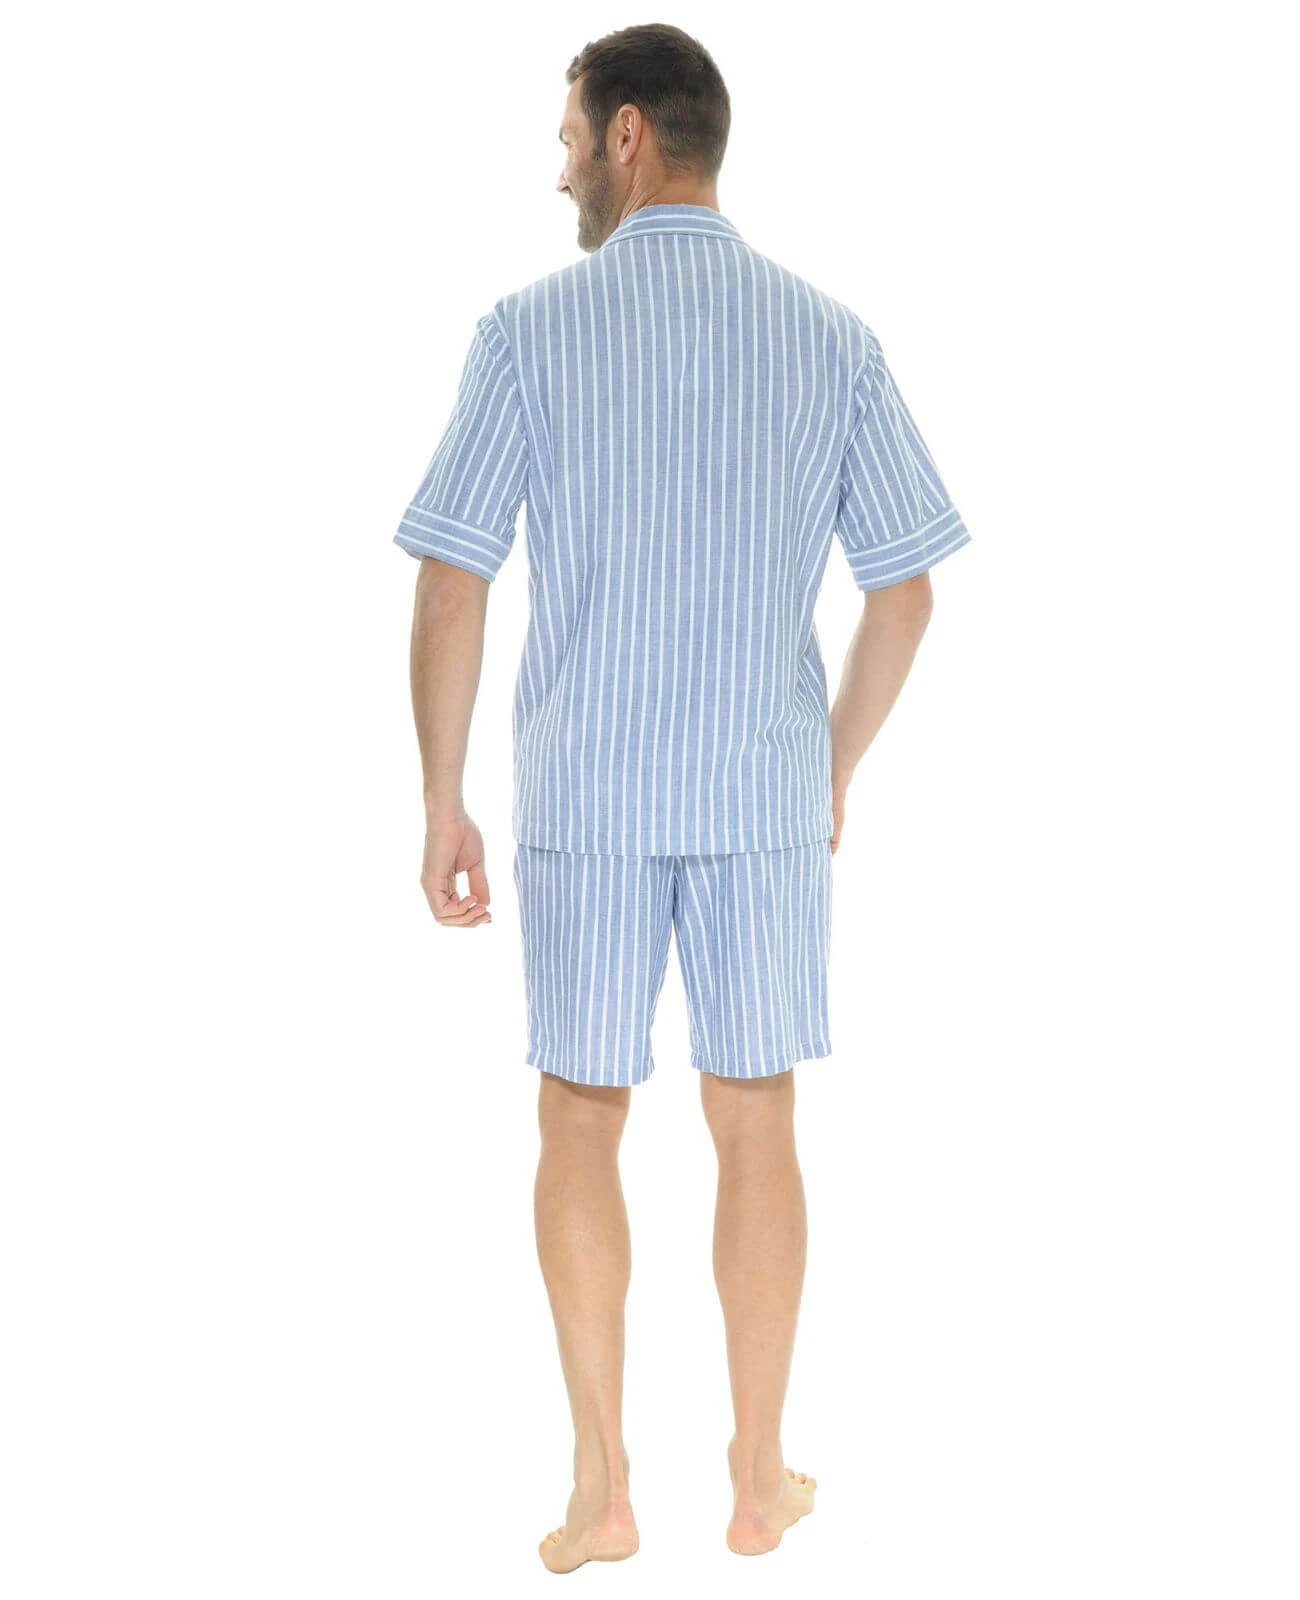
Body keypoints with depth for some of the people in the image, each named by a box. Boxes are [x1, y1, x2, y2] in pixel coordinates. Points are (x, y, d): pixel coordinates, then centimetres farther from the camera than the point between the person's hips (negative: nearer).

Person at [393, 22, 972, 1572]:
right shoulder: (833, 336, 0)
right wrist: (837, 770, 16)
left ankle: (601, 1488, 14)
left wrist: (442, 803, 1)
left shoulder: (530, 328, -7)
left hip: (582, 799, -1)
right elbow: (905, 590, 2)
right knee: (755, 1126, 13)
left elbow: (450, 587, -9)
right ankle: (759, 1474, 22)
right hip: (762, 798, 2)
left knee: (581, 1125, 12)